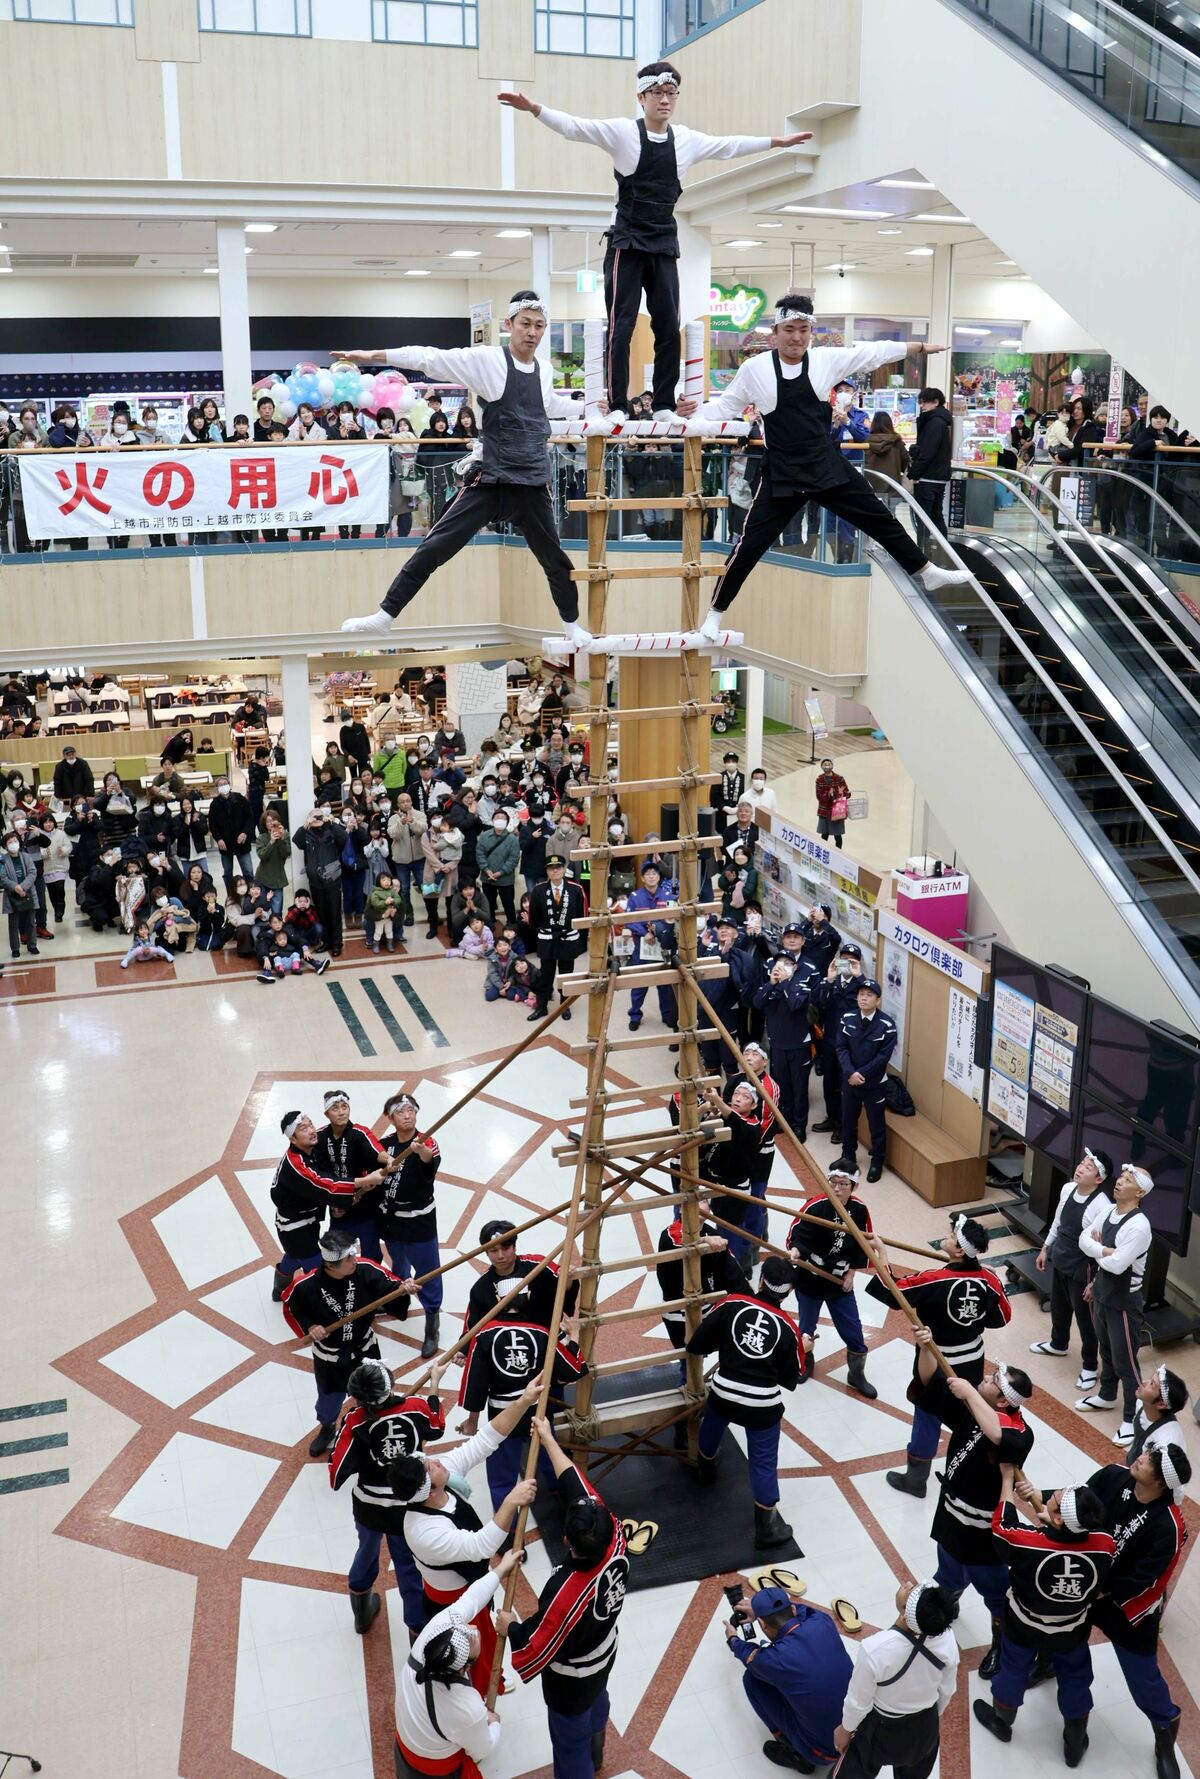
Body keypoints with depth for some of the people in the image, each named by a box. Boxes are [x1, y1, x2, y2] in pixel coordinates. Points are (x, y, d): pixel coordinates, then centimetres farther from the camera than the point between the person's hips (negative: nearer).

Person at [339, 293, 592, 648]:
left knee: (554, 558, 13)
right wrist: (374, 356, -19)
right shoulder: (487, 359, -6)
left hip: (534, 485, 4)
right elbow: (431, 358, -13)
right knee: (434, 547, -8)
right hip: (490, 481, -4)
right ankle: (384, 617, -2)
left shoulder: (545, 370, 9)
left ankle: (572, 625, 35)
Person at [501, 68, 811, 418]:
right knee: (620, 327, -8)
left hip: (665, 246, 4)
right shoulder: (622, 131, -4)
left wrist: (778, 141, 25)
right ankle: (617, 406, -6)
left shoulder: (686, 139, 9)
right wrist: (534, 108, -26)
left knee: (669, 328, 2)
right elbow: (573, 127, -12)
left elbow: (730, 146, 21)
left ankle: (664, 407, 7)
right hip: (627, 244, -4)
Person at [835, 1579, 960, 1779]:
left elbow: (858, 1701, -21)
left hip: (882, 1729, -4)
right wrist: (935, 1716, 15)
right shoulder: (946, 1638, -28)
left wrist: (845, 1729, 0)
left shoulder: (875, 1649, -40)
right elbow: (947, 1690, -6)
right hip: (926, 1725, 4)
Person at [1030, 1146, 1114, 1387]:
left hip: (1081, 1270, -8)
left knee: (1084, 1317, 11)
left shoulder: (1102, 1207, -29)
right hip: (1059, 1261, 8)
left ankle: (1089, 1366, 31)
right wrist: (1045, 1249, 17)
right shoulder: (1067, 1189, -6)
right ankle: (1058, 1345, 54)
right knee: (1058, 1307, 28)